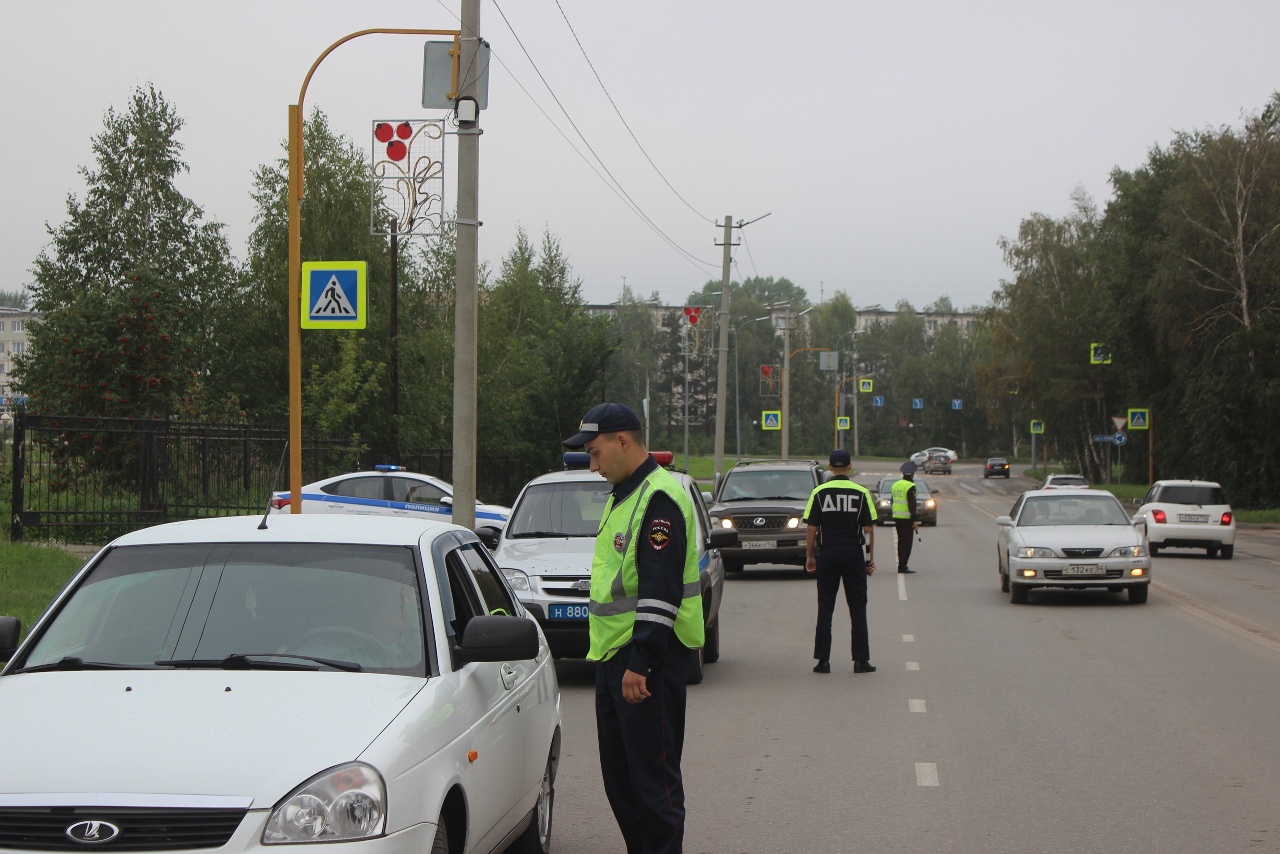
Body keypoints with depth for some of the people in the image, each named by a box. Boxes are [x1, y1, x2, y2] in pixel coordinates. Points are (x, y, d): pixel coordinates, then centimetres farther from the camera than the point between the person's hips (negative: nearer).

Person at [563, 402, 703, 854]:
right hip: (615, 655, 10)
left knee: (653, 775, -6)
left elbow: (661, 593, -22)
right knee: (619, 774, 14)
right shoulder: (623, 494, 17)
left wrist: (641, 664, -25)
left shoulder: (659, 499, -15)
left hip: (649, 659, -10)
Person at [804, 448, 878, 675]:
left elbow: (811, 528, 0)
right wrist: (871, 558, 4)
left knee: (825, 608, 5)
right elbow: (868, 529, -2)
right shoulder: (861, 493, -2)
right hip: (853, 554, -1)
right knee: (857, 608, 5)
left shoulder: (819, 492, 0)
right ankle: (861, 660, 3)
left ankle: (823, 660, 3)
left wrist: (809, 556, 9)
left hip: (827, 554, 1)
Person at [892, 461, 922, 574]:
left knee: (901, 542, 16)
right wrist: (915, 520, -17)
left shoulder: (895, 485, 12)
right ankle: (903, 566, -7)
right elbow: (912, 505, -18)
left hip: (896, 517, 8)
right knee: (906, 543, -3)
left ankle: (901, 565, 19)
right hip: (907, 519, -8)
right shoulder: (910, 486, -14)